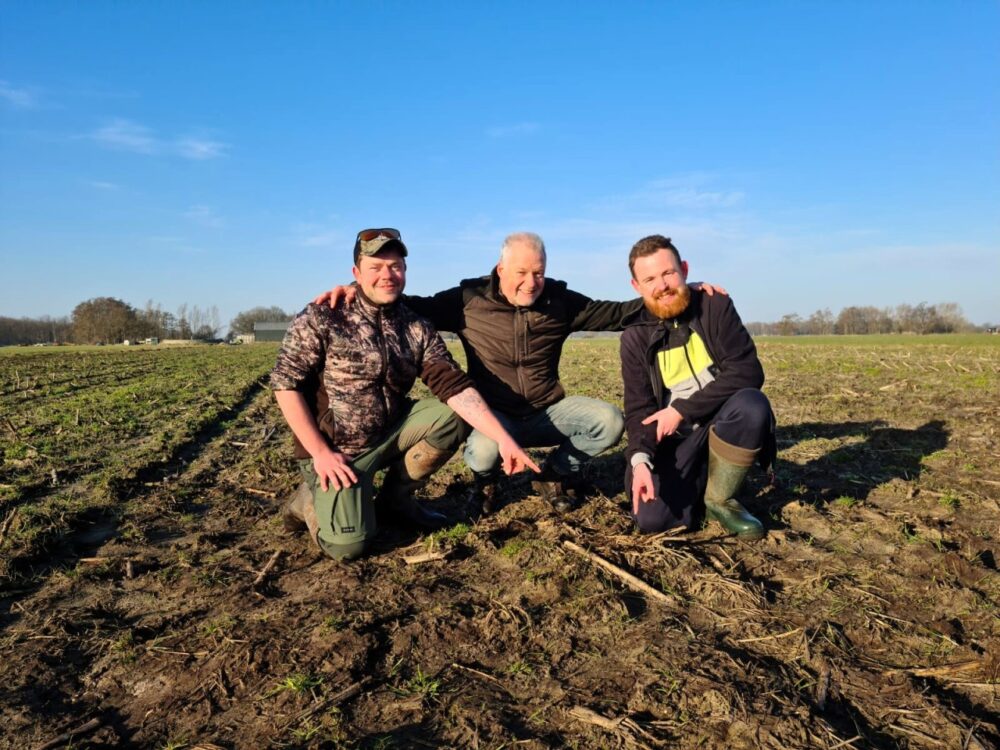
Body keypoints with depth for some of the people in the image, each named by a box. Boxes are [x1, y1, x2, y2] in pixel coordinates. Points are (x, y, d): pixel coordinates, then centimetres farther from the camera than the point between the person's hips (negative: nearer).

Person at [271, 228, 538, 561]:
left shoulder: (418, 330, -2)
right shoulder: (322, 318, -12)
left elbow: (455, 387, -10)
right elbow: (285, 384, -13)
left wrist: (504, 439, -21)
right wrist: (320, 452, -19)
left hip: (390, 434, 5)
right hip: (334, 449, -5)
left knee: (451, 415, -15)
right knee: (348, 544, -20)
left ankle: (395, 496, 7)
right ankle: (310, 501, 16)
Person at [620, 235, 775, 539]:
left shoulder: (715, 305, -8)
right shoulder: (635, 338, -4)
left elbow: (747, 371, -17)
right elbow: (639, 408, -7)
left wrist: (682, 409, -21)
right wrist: (640, 459, -27)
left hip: (721, 421, 0)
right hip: (675, 436, 0)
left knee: (753, 404, -35)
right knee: (651, 517, -22)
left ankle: (720, 499, -10)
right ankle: (698, 478, 12)